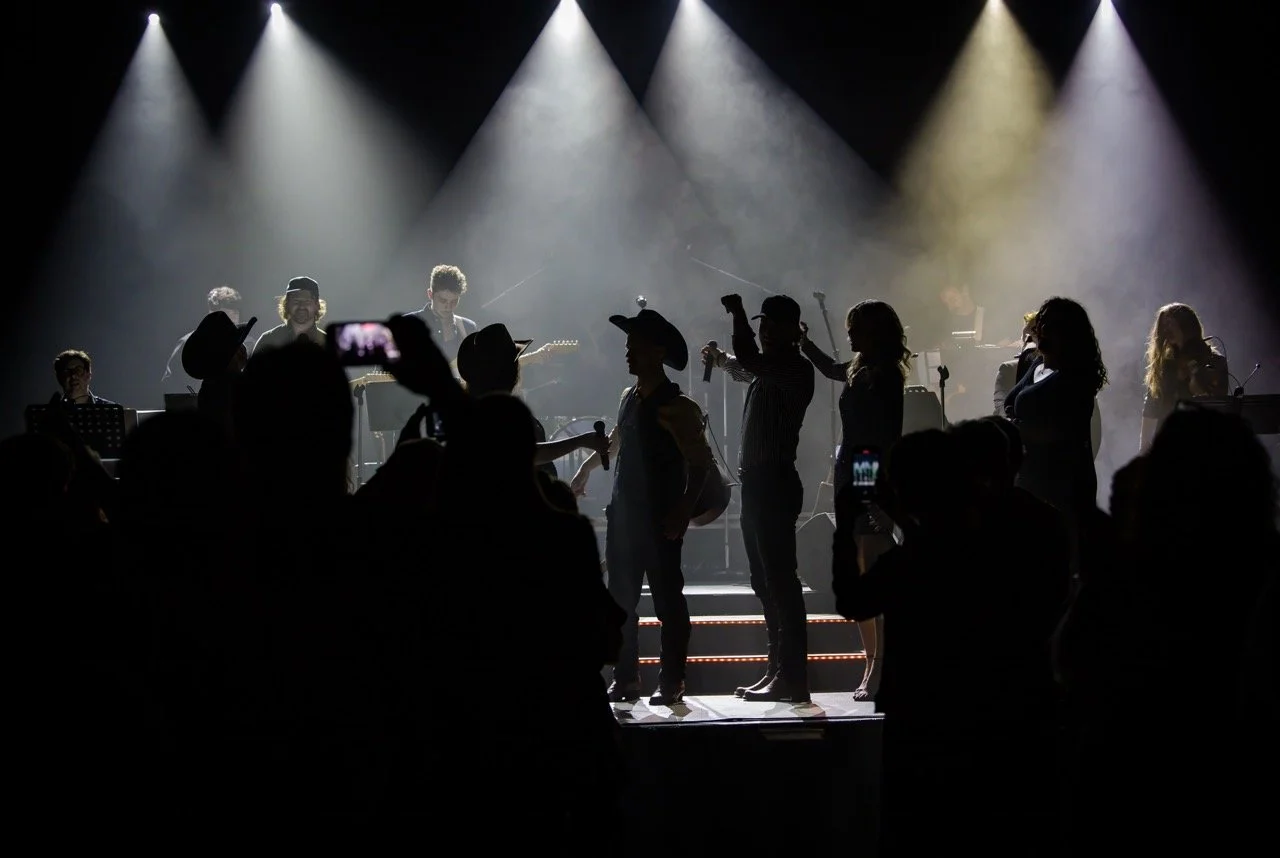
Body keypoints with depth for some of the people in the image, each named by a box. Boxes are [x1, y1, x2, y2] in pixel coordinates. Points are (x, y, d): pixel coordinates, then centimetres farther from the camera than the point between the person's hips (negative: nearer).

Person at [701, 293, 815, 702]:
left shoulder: (796, 369, -11)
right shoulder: (770, 369, 18)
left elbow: (750, 361, -28)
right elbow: (745, 366, 41)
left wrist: (738, 313, -15)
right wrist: (720, 358, 22)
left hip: (775, 484, -10)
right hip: (757, 482, 10)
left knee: (779, 580, -10)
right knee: (766, 581, 12)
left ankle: (791, 677, -10)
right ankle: (779, 670, 18)